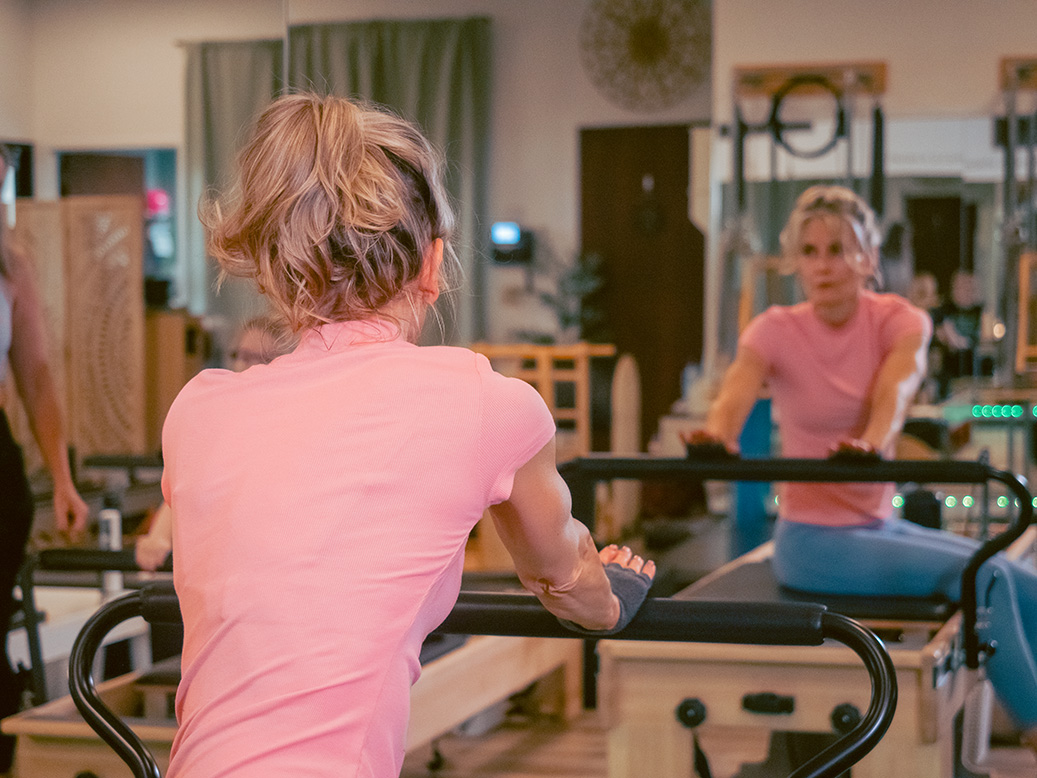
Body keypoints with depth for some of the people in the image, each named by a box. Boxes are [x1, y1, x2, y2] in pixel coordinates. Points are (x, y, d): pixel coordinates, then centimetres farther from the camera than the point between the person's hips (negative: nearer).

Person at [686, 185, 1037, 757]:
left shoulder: (898, 320, -3)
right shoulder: (776, 331, -7)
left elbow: (896, 387, -25)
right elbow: (736, 392, -27)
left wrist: (874, 440, -48)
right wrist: (718, 432, -51)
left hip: (883, 524, 4)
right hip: (815, 538, -4)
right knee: (981, 576, -23)